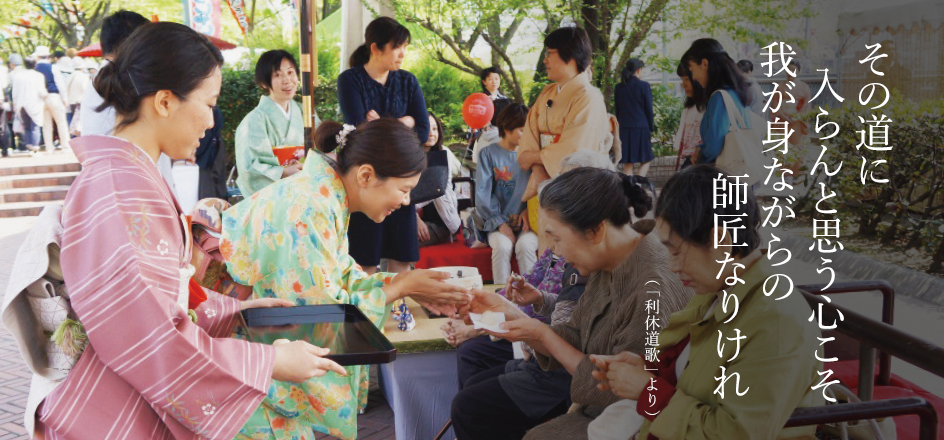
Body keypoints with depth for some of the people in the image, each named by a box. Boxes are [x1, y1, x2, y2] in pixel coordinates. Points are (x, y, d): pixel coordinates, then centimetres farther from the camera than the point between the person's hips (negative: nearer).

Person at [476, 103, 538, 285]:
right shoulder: (489, 154, 4)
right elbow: (483, 193, -2)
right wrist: (500, 223, -10)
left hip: (526, 222, 1)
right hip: (499, 221, 0)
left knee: (525, 245, -30)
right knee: (502, 246, -30)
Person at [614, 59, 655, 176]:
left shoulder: (619, 87, 6)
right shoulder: (644, 86, -6)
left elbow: (617, 110, 10)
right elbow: (649, 110, -4)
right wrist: (651, 129, 5)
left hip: (624, 128, 4)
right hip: (641, 128, -4)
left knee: (628, 164, 5)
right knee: (645, 160, 8)